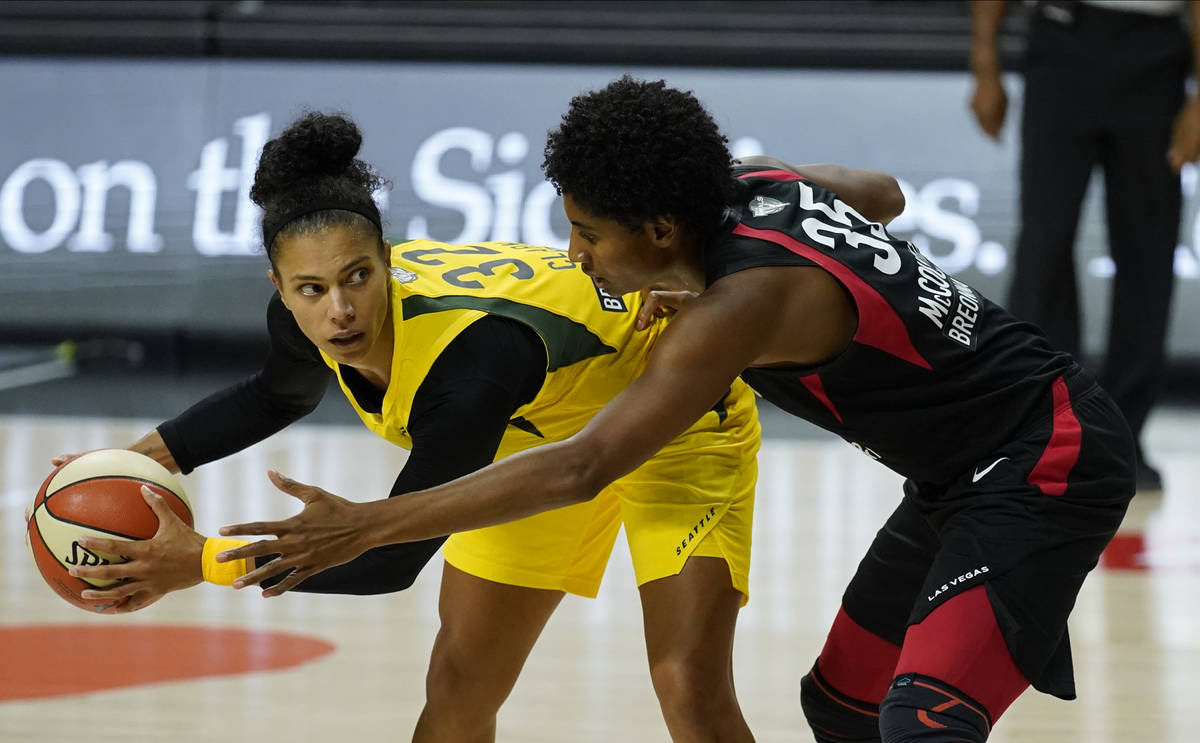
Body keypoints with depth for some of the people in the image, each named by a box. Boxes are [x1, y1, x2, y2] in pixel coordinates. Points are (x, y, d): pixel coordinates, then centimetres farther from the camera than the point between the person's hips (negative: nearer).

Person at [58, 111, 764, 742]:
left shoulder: (472, 363, -44)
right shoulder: (307, 319, -22)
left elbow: (392, 560, -35)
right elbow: (278, 397, 6)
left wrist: (205, 562, -33)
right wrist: (147, 455, -6)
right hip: (544, 432, 7)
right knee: (458, 683, 7)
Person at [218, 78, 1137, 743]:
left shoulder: (741, 305, -29)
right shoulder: (761, 182, -3)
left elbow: (580, 468, -33)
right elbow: (884, 193, 21)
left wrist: (366, 526, -34)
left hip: (1046, 463, -11)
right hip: (967, 473, 11)